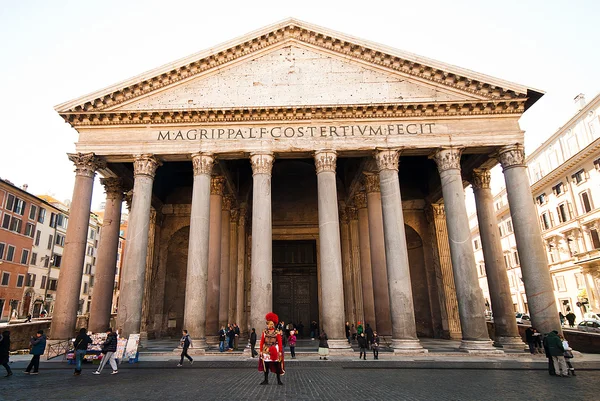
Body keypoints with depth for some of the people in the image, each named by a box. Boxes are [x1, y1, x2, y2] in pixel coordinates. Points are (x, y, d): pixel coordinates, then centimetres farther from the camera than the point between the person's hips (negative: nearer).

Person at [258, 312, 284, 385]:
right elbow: (262, 342, 2)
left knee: (277, 366, 4)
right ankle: (266, 380, 20)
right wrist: (261, 351, -2)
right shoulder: (264, 332, 1)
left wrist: (280, 351, -8)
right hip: (266, 351, 2)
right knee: (266, 365, 8)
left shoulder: (277, 333, -4)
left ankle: (279, 380, 14)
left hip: (275, 351, -2)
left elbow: (280, 342, -4)